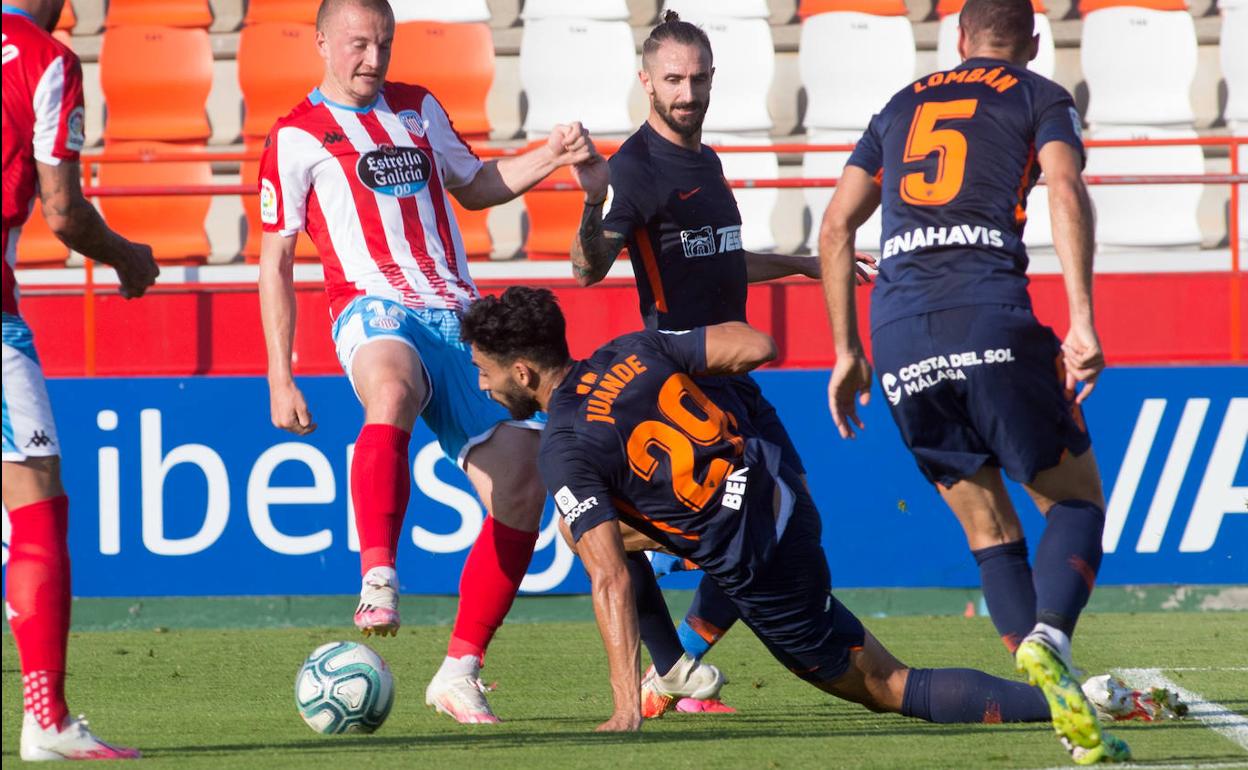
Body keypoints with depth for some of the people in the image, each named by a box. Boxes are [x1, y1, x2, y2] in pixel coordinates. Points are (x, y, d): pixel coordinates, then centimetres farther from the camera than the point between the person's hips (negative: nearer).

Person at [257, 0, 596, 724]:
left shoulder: (420, 109, 19)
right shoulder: (296, 137, 4)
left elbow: (473, 185, 36)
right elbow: (275, 261, 5)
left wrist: (551, 157, 18)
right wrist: (281, 379, -1)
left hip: (459, 319, 6)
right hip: (376, 312, -6)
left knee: (521, 492, -6)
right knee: (392, 392, -42)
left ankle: (460, 672, 3)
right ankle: (378, 582, -52)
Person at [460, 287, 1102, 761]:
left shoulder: (563, 451, -17)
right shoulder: (631, 352, 1)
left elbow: (610, 581, -23)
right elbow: (756, 346, 1)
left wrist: (626, 706, -24)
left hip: (764, 564, -9)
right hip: (785, 497, 9)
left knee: (888, 688, 2)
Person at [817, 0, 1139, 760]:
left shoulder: (902, 107, 27)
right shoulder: (1039, 98, 14)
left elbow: (836, 226, 23)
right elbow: (1066, 192, -5)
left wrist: (847, 350, 27)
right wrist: (1082, 322, -12)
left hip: (897, 331, 4)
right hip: (990, 315, -4)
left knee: (990, 530, 11)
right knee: (1077, 502, 7)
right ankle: (1048, 638, -23)